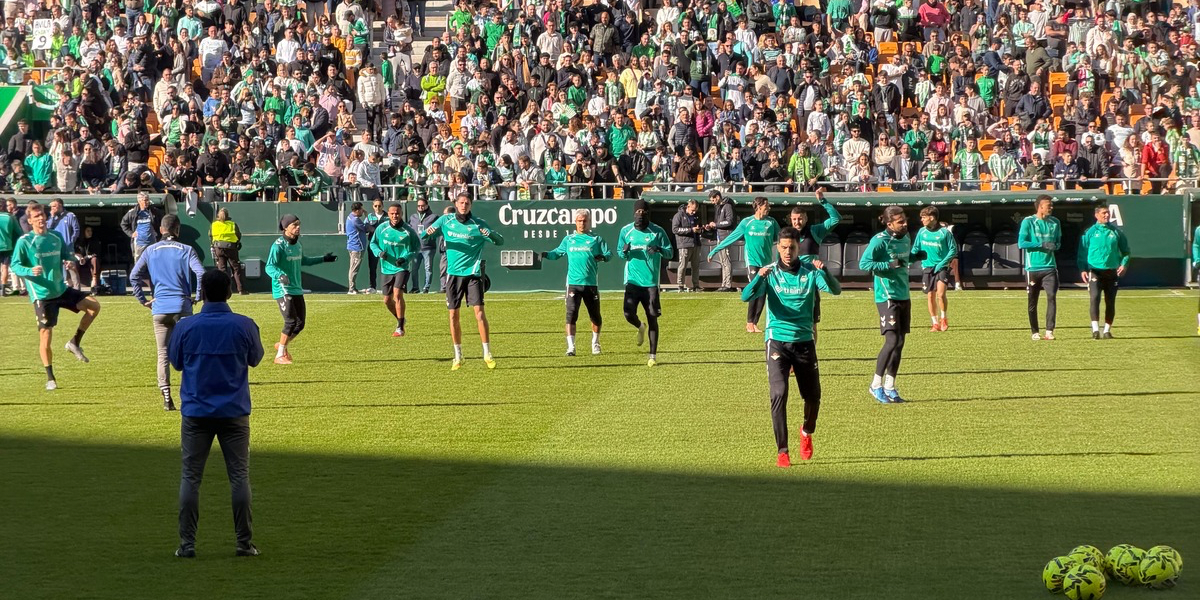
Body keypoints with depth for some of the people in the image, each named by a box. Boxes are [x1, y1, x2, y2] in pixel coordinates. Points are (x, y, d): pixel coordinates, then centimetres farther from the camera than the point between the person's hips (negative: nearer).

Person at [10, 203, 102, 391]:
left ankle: (75, 343, 9)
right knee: (45, 337, -4)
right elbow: (15, 265, -9)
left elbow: (67, 255, 19)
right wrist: (30, 271, -28)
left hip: (61, 289, 5)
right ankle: (50, 378, 12)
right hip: (42, 295, -5)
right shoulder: (24, 241, -9)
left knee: (94, 306, -4)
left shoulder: (56, 237, 6)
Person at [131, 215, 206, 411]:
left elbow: (134, 276, 5)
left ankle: (166, 399, -3)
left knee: (163, 354, 5)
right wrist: (198, 297, -1)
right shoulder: (186, 250, 2)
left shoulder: (151, 251, 9)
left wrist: (142, 299, 10)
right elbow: (201, 273, -12)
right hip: (182, 307, -2)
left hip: (159, 308, 2)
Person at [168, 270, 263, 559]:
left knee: (190, 477, 5)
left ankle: (187, 543, 2)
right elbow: (255, 358, 10)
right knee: (239, 476, 6)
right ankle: (244, 543, 5)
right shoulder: (244, 326, -7)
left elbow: (176, 361, 8)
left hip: (196, 413, 0)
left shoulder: (186, 327, -7)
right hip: (234, 413, 0)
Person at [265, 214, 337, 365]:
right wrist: (279, 275, -42)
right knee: (291, 321, -15)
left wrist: (323, 259, 34)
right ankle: (280, 355, -3)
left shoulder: (298, 244, 11)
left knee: (300, 324, 8)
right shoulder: (278, 245, -14)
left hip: (297, 290, 8)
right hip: (283, 290, -8)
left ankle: (282, 345, 31)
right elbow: (269, 267, -21)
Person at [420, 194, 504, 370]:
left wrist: (490, 234, -24)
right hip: (453, 273, 2)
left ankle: (487, 354, -4)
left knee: (479, 311, -12)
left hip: (473, 273, -2)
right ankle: (458, 357, 14)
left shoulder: (479, 224, -3)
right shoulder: (446, 220, 3)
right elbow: (423, 236, 6)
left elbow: (500, 241, -2)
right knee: (453, 315, 3)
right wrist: (428, 232, -19)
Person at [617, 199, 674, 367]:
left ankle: (653, 356, 7)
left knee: (652, 318, -1)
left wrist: (659, 250, -21)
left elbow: (670, 252, 1)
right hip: (632, 281, 2)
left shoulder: (658, 232, -1)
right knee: (629, 315, -11)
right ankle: (641, 327, 26)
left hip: (651, 282, -2)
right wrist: (624, 251, -10)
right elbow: (619, 252, 14)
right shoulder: (626, 231, 6)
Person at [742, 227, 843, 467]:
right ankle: (782, 451, -10)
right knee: (779, 394, -15)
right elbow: (746, 296, -15)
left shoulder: (810, 271, 0)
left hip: (804, 341, 2)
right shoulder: (770, 273, -2)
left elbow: (835, 290, -14)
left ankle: (807, 432, 40)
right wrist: (759, 277, -35)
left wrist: (824, 272, -33)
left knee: (813, 396, 9)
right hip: (777, 341, -2)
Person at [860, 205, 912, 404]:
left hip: (903, 296, 8)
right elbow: (864, 263, -21)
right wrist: (890, 264, -27)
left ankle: (890, 387, 16)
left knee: (899, 343, 8)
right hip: (887, 297, -8)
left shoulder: (905, 237, 9)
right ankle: (876, 385, 0)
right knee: (892, 341, -12)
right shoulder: (880, 240, -14)